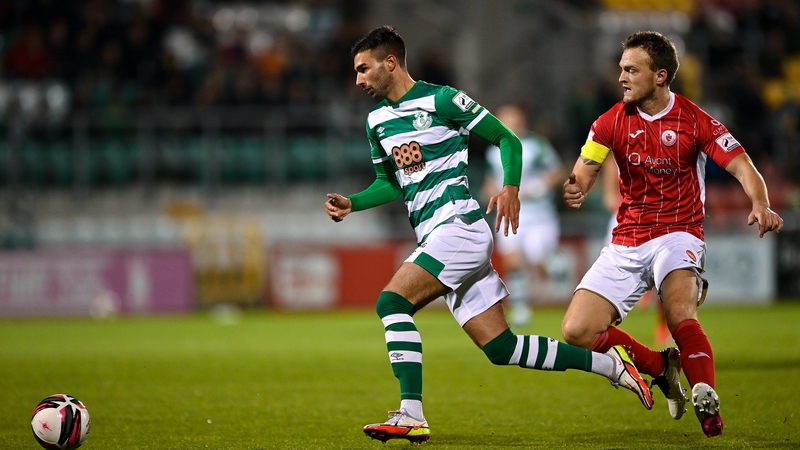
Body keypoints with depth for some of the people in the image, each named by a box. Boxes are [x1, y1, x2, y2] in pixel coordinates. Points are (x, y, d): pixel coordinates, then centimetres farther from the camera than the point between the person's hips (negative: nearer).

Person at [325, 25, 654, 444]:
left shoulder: (441, 99, -6)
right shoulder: (377, 120, 16)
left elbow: (507, 139, -2)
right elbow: (390, 183, 27)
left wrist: (510, 188, -18)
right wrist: (352, 203, 9)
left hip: (458, 223, -8)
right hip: (433, 237, 8)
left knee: (392, 301, -23)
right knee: (500, 347, 4)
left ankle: (411, 416, -26)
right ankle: (609, 364, 14)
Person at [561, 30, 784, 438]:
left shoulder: (695, 121, -8)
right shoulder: (612, 122, 1)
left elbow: (743, 167, -12)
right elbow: (582, 173, -3)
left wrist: (761, 206, -33)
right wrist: (576, 190, -29)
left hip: (677, 234, -4)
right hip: (627, 242, 4)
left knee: (679, 314, -34)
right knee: (576, 332, -8)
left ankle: (707, 404, -35)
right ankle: (662, 368, 10)